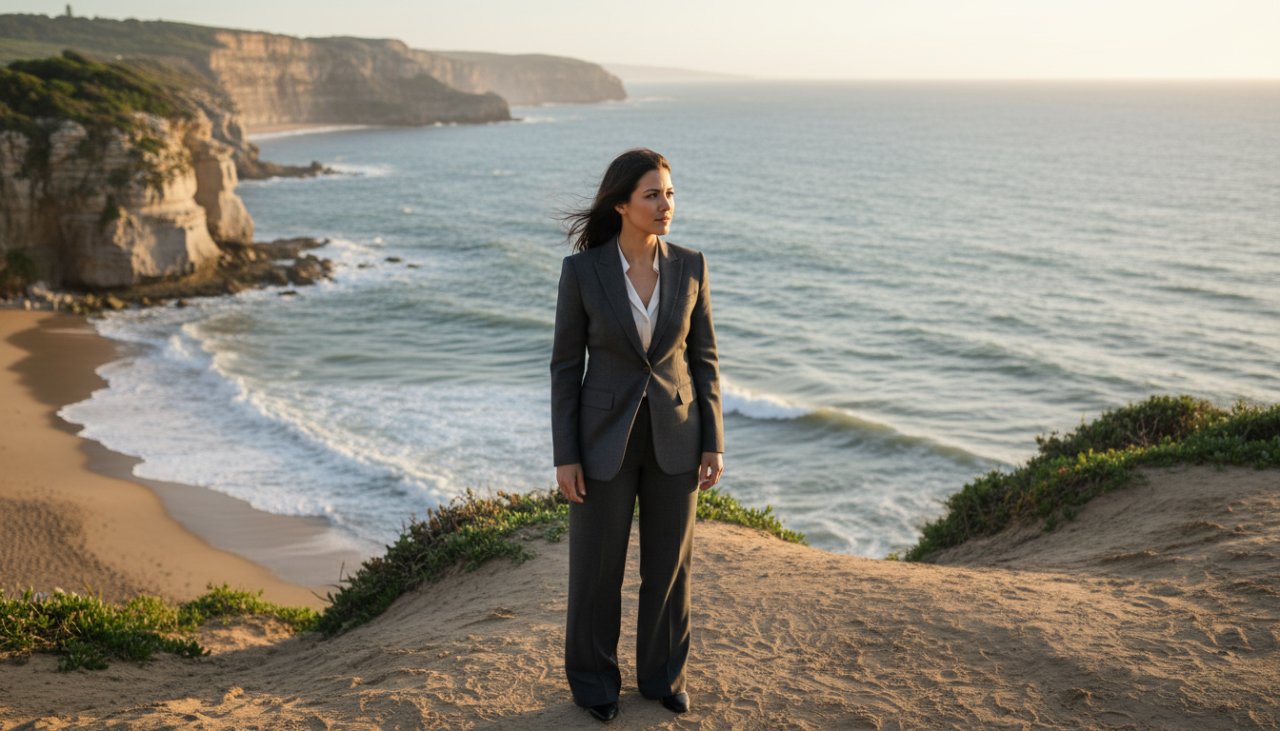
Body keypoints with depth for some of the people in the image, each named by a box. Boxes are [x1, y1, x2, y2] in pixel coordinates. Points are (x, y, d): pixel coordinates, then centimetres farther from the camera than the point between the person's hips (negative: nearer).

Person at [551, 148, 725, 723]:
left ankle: (662, 673, 34)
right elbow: (566, 365, -5)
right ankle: (594, 677, 31)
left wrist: (713, 443, 0)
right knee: (596, 565, 9)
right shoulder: (581, 270, -11)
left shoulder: (689, 266, -4)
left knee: (668, 562, 13)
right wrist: (564, 455, -7)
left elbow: (702, 358, 2)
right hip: (606, 436, -2)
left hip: (673, 435, 2)